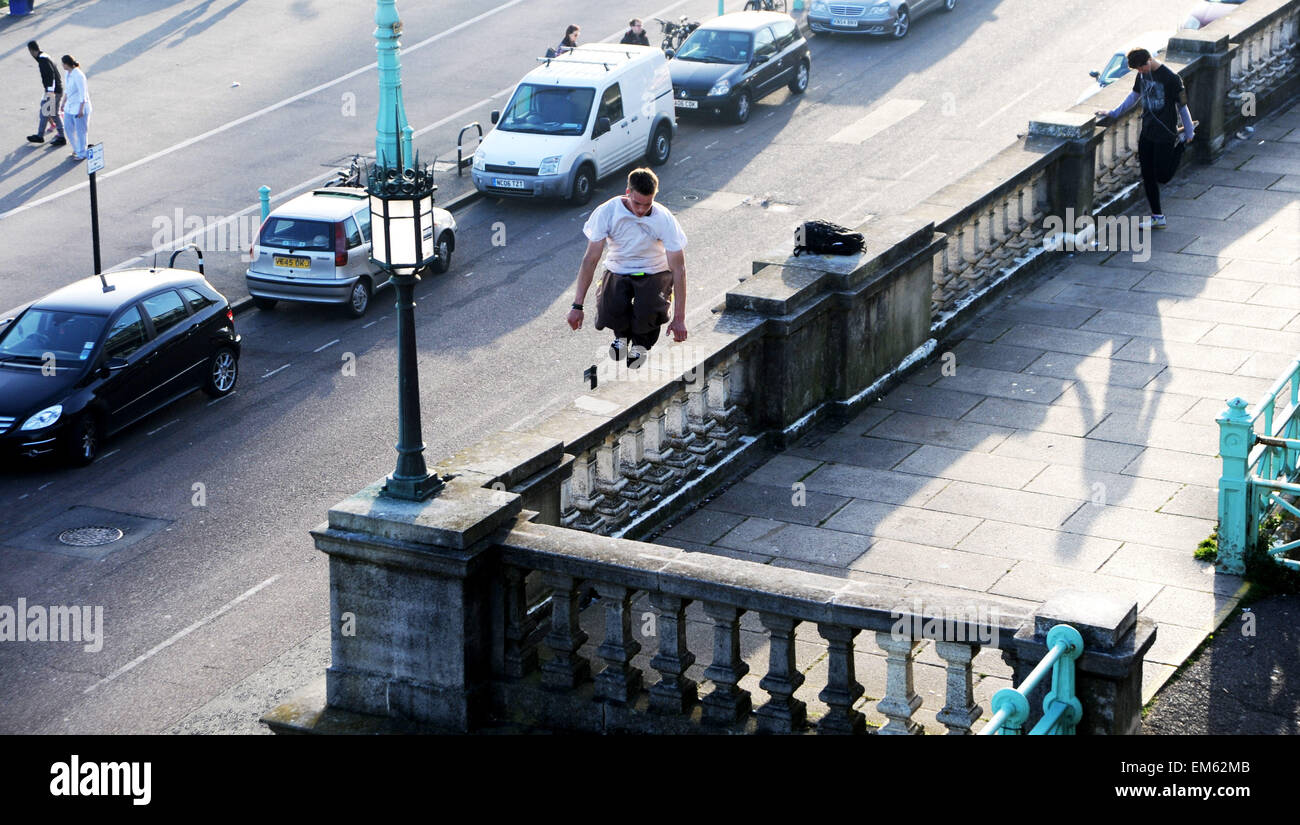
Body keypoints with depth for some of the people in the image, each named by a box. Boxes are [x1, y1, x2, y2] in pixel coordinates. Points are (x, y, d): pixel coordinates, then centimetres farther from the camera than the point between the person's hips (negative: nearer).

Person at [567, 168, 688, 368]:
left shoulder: (664, 220, -20)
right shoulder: (607, 212, -19)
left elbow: (679, 269, -17)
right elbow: (591, 259, -15)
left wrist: (679, 318, -22)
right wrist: (577, 305, -20)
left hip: (654, 274, -1)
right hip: (618, 272, 1)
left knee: (647, 311, -34)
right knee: (610, 310, -32)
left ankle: (641, 342, 5)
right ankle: (622, 334, 8)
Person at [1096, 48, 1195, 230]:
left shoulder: (1170, 78, -19)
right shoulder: (1142, 74, 2)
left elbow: (1182, 106, -11)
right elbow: (1134, 96, 19)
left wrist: (1189, 132, -3)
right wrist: (1112, 113, 18)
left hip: (1165, 135, -7)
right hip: (1147, 133, 7)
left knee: (1162, 177, -3)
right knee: (1148, 177, 7)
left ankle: (1181, 141, 22)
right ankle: (1157, 218, 18)